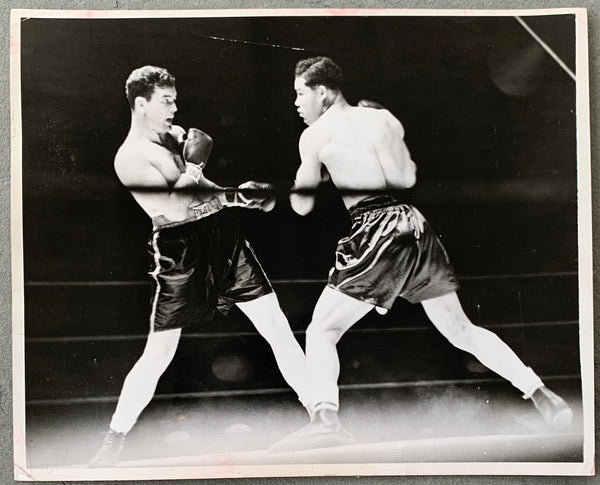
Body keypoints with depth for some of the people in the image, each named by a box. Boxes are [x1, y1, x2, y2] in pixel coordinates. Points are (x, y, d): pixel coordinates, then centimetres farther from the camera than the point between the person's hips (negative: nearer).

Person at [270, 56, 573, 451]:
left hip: (377, 234, -6)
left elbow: (302, 205, 4)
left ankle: (326, 418, -18)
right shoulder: (382, 118, 13)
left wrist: (314, 170, 23)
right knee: (462, 331, 19)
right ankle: (543, 396, 18)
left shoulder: (314, 135, 2)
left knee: (321, 332, 3)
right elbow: (406, 178, 11)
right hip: (415, 226, 6)